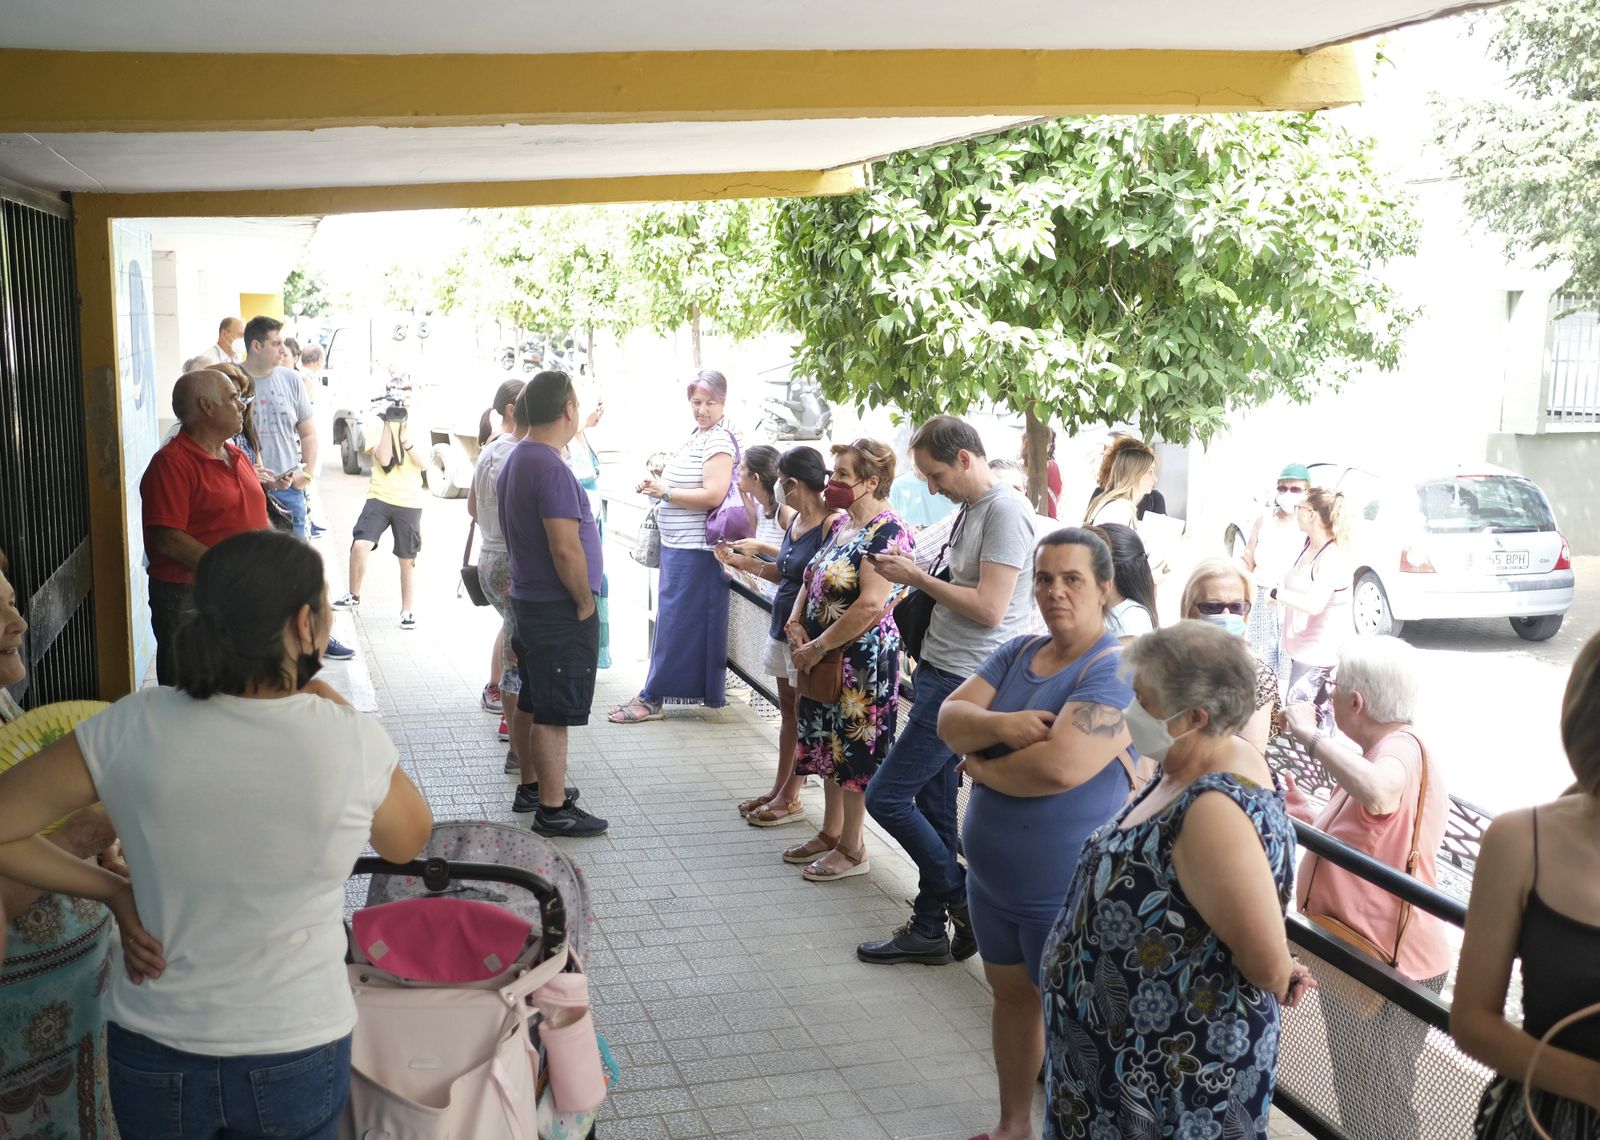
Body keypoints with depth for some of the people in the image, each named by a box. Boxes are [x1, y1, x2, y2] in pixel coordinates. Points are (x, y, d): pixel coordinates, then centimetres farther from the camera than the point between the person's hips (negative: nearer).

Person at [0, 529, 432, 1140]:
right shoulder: (353, 741, -19)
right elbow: (407, 841, 1)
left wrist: (115, 893, -1)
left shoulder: (134, 728, -16)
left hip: (153, 1055, 1)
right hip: (296, 1060, -1)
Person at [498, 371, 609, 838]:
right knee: (555, 711, -3)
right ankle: (553, 808, 3)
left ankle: (531, 786, 31)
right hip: (560, 608, -10)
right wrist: (585, 602, -14)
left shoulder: (516, 460, 10)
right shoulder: (552, 469, -22)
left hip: (528, 600, 10)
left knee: (533, 702, 19)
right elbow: (566, 549, -27)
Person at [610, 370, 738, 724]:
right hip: (679, 544, 10)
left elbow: (713, 495, -24)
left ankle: (651, 699, 1)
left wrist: (665, 493, -17)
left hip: (695, 548, -10)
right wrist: (656, 485, 7)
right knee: (672, 618, 14)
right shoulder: (697, 436, 14)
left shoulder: (719, 441, -15)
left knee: (676, 620, -4)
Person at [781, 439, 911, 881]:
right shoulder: (840, 524, 10)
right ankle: (830, 834, 33)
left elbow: (871, 605, -27)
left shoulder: (886, 532, -19)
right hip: (825, 659, 9)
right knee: (829, 744, 18)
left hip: (862, 659, -9)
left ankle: (853, 850, 15)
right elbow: (812, 579, 18)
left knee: (854, 749, 2)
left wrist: (816, 647, -20)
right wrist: (796, 621, -2)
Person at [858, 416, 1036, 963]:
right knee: (933, 804, 14)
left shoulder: (1006, 512, -16)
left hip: (963, 685, -10)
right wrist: (915, 578, 4)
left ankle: (964, 901, 7)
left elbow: (989, 609, -22)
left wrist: (918, 577, -13)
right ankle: (929, 930, 24)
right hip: (940, 672, 10)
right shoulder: (971, 510, 15)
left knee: (886, 797, -7)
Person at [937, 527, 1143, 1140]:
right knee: (1011, 994, 22)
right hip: (994, 875, 8)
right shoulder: (1018, 653, 4)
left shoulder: (1117, 671, -21)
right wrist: (1000, 726, -25)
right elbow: (950, 719, -4)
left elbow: (1060, 767, -32)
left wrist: (981, 767, -15)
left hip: (1067, 893, -8)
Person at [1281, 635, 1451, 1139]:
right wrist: (1304, 813, 13)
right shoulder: (1379, 752, 11)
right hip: (1359, 959, 11)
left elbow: (1378, 793, -48)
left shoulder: (1401, 747, -23)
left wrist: (1310, 733, -35)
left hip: (1385, 970, -10)